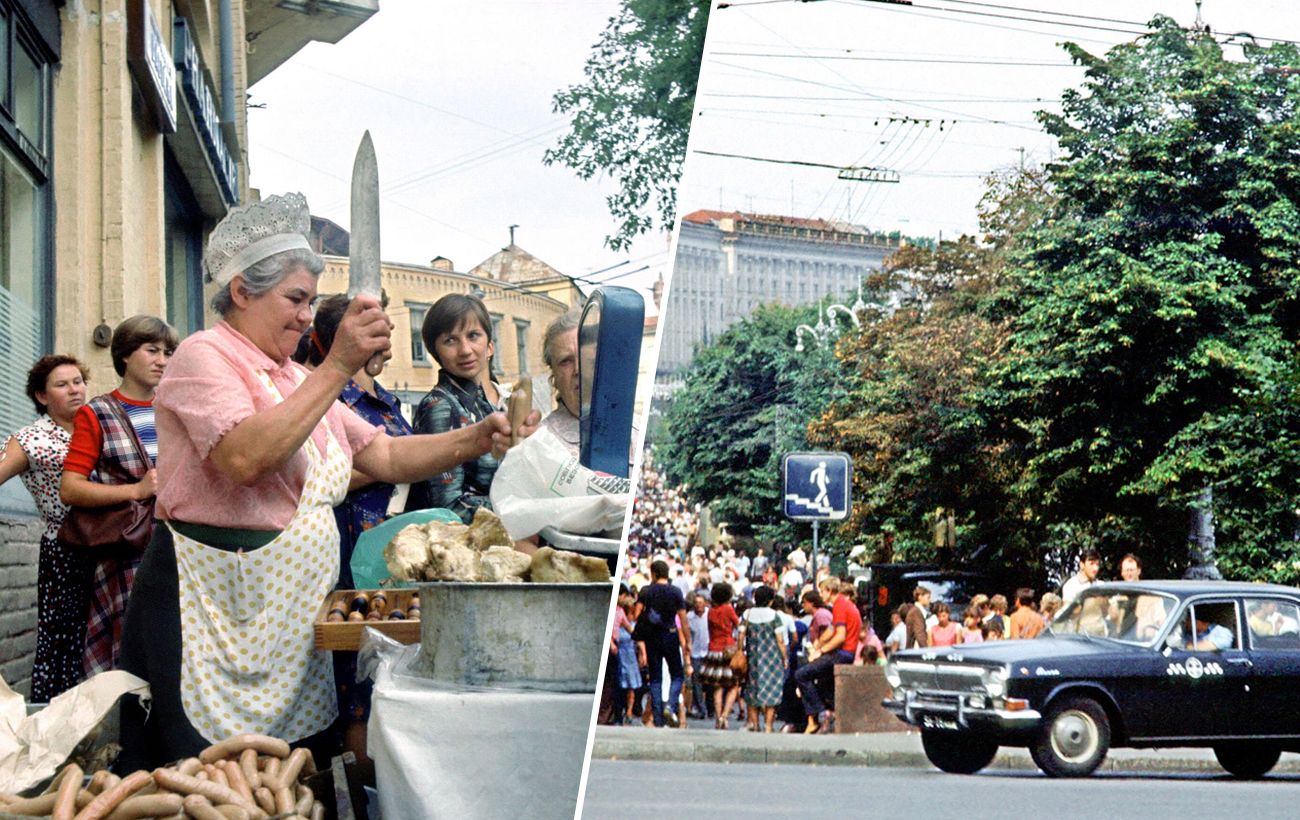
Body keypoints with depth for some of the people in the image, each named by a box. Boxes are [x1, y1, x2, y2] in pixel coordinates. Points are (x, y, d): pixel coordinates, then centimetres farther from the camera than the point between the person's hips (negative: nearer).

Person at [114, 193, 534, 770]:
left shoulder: (297, 380, 19)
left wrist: (475, 440, 2)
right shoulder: (205, 357, -7)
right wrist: (337, 367, -23)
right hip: (214, 612, -8)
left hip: (290, 617, 8)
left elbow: (385, 457, 18)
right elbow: (246, 458, -24)